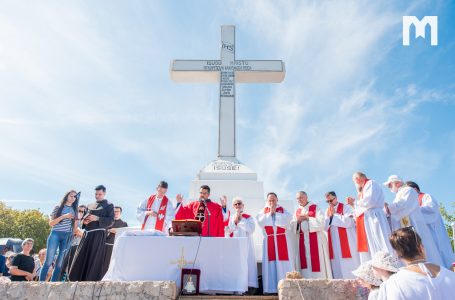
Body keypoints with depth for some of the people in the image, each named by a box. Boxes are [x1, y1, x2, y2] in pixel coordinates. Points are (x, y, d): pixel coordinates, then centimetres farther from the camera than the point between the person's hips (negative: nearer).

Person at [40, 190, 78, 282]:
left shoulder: (74, 210, 14)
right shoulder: (58, 207, 6)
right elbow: (51, 223, -1)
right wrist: (64, 216, -11)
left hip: (67, 237, 3)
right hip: (55, 235, -2)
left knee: (59, 264, 2)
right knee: (48, 262, -6)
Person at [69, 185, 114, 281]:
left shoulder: (109, 205, 4)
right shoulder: (90, 206, 20)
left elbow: (111, 220, -6)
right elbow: (84, 217, 22)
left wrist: (97, 218, -18)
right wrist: (84, 221, -2)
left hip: (98, 234, -5)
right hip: (87, 234, 5)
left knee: (94, 260, -4)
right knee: (80, 259, 3)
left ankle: (91, 282, 1)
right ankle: (77, 281, 10)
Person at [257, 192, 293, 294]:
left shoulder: (283, 210, 5)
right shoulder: (263, 211, 9)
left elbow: (286, 221, -12)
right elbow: (261, 222, -7)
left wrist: (275, 212, -8)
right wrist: (270, 213, -8)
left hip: (282, 240, -1)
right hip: (269, 241, 1)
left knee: (283, 262, -3)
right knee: (270, 263, -1)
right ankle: (271, 288, 2)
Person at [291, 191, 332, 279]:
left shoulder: (315, 208, -1)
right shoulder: (297, 211, 13)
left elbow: (321, 222, -12)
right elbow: (292, 226, 10)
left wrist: (307, 218, -13)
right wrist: (298, 221, -9)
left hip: (316, 239, -4)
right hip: (303, 240, 5)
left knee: (317, 262, -3)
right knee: (305, 261, 3)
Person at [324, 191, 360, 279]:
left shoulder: (346, 207, -1)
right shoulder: (327, 211, 14)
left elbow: (348, 222, -17)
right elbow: (324, 227, 8)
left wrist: (334, 215, -11)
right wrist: (329, 216, -7)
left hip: (346, 242, -5)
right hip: (334, 244, 5)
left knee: (349, 265, -2)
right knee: (337, 266, 5)